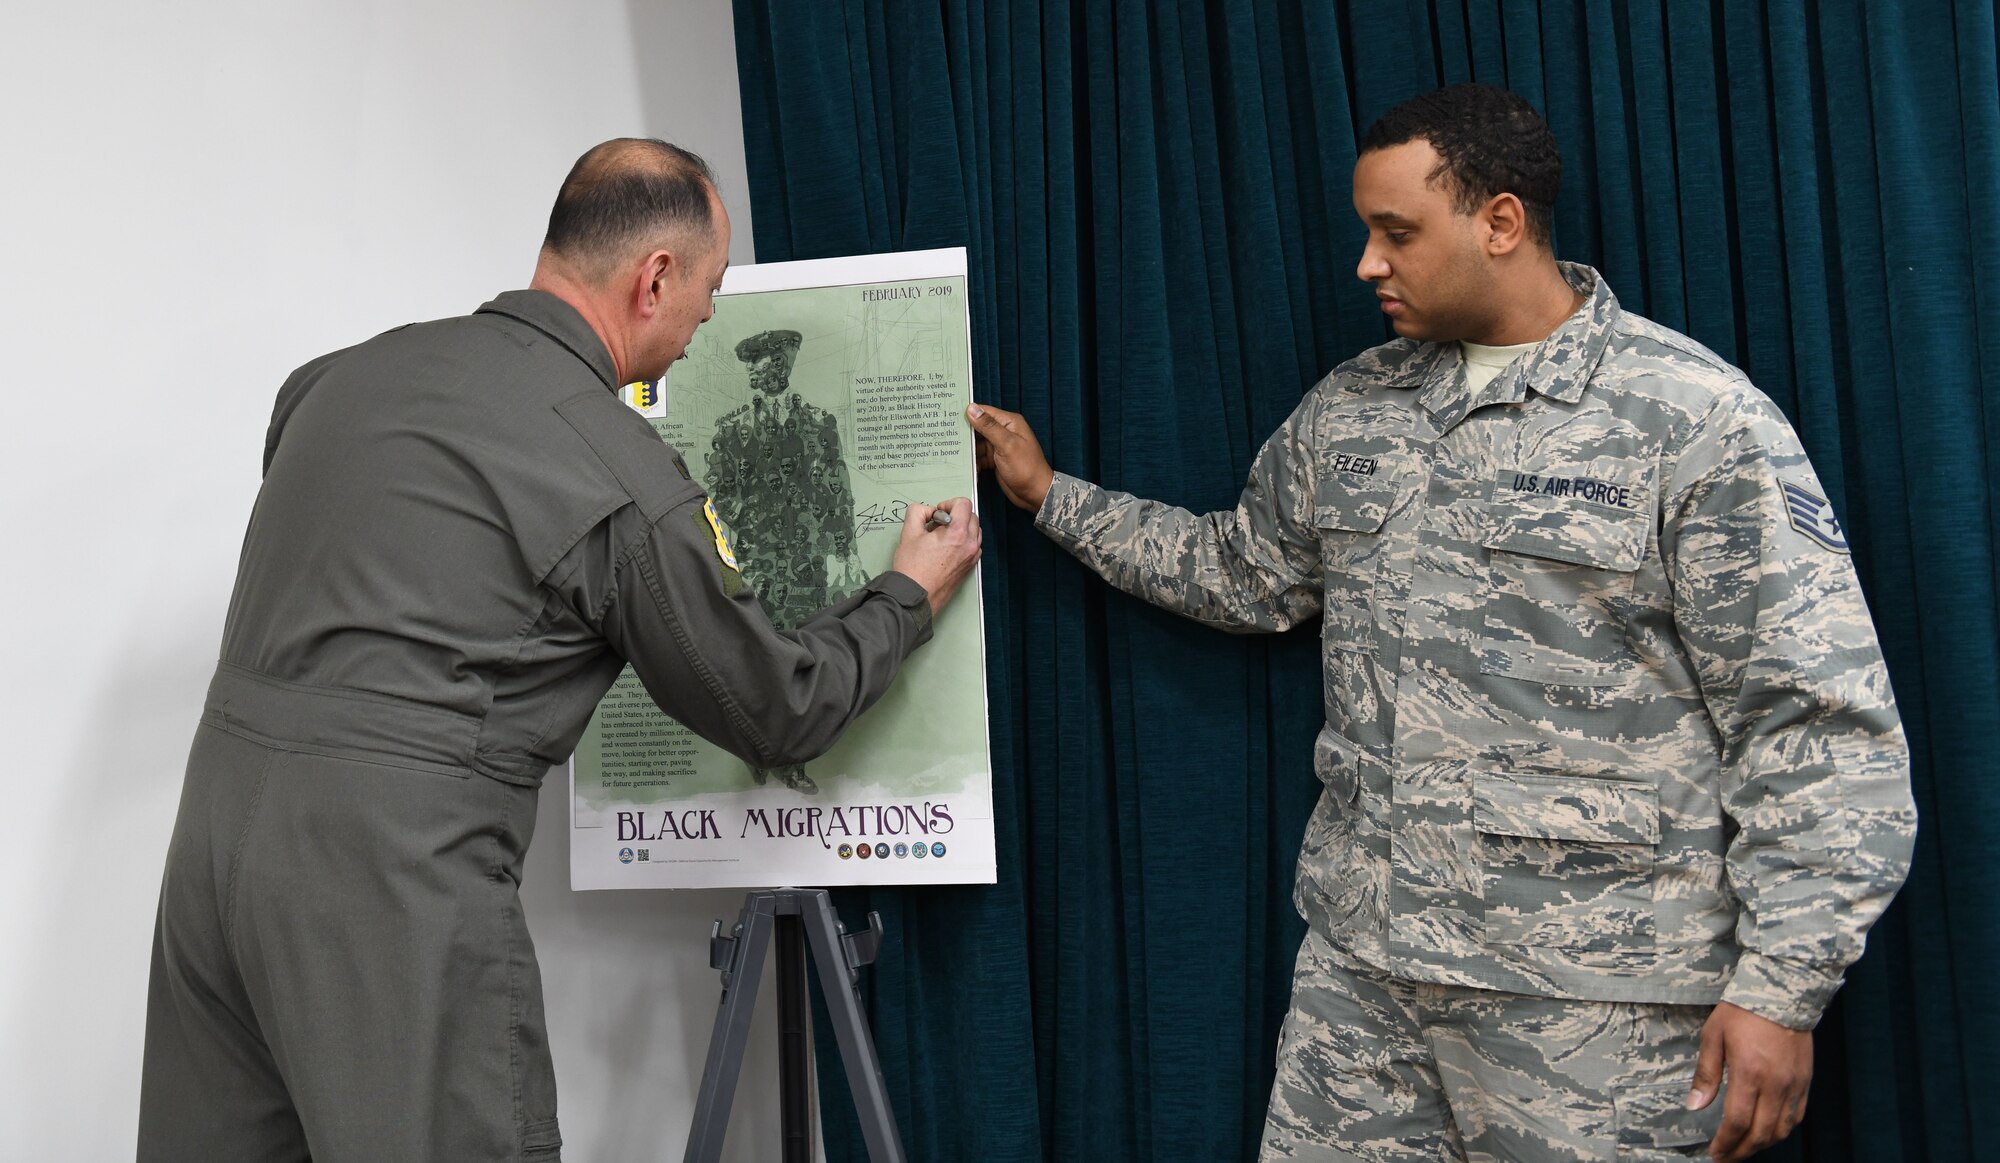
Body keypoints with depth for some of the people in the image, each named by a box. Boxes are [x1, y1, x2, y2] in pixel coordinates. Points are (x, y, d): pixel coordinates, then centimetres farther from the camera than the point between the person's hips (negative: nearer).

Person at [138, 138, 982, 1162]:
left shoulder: (351, 372, 10)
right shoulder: (629, 483, -8)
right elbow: (777, 716, 4)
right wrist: (911, 598, 20)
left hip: (217, 815, 8)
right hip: (392, 875, -7)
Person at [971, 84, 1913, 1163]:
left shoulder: (1696, 418, -10)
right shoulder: (1347, 409, 10)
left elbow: (1820, 722, -11)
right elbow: (1240, 570, 25)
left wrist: (1781, 988, -14)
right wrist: (1053, 496, 22)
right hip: (1359, 956, 6)